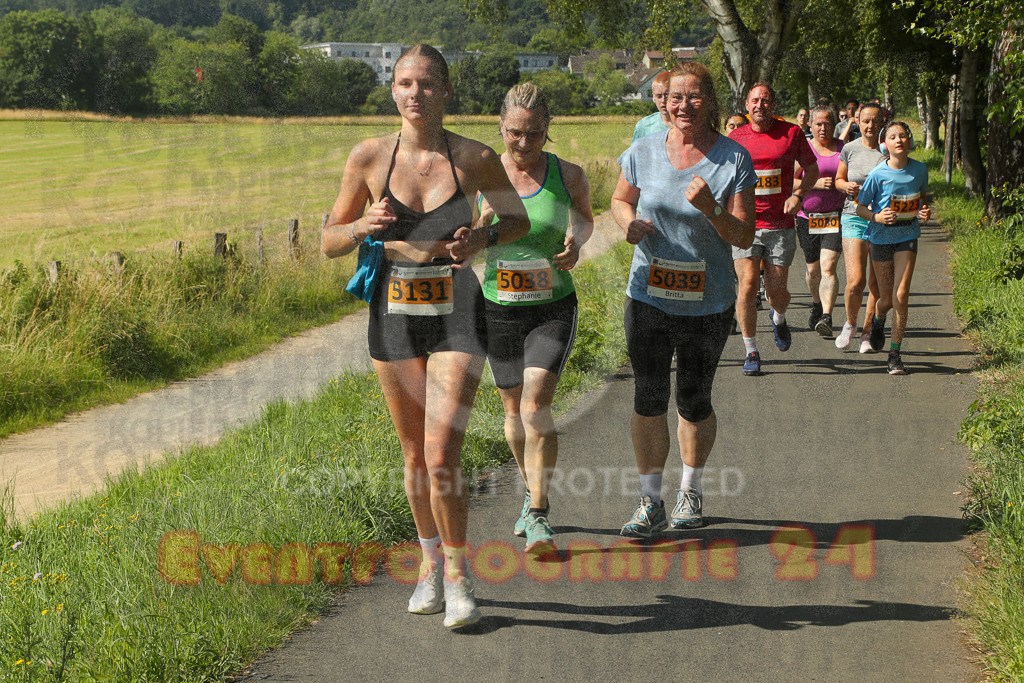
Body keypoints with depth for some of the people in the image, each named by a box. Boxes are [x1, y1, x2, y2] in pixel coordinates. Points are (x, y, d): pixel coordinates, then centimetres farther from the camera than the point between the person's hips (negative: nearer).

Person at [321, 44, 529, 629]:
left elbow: (519, 220, 9)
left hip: (457, 317, -2)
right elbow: (330, 242, 4)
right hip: (394, 316, 2)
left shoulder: (476, 158, -8)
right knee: (416, 456, 13)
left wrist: (482, 238, -12)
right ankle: (431, 564, 33)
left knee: (442, 458, -12)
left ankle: (459, 575, 8)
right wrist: (362, 228, -17)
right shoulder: (369, 157, -5)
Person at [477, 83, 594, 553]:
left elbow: (583, 215, 16)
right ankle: (533, 491, 38)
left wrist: (577, 241, -6)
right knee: (514, 410, 13)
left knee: (536, 405, -18)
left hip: (553, 308, -2)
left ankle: (538, 516, -14)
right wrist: (483, 224, -24)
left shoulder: (568, 175, -6)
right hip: (499, 308, 2)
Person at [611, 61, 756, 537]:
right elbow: (620, 200, 16)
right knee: (648, 399, -1)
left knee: (694, 402, 9)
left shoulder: (733, 159, -6)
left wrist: (711, 209, -27)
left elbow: (744, 237, -8)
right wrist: (631, 222, -7)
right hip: (648, 298, 1)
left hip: (707, 304, -1)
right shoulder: (645, 151, 0)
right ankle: (651, 501, 12)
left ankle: (690, 491, 31)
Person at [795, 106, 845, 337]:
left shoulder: (844, 148, 7)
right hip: (808, 217, 1)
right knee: (813, 269, 13)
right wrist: (816, 183, -15)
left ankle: (827, 317, -23)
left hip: (836, 217, -1)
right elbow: (790, 181, -3)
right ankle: (816, 304, 41)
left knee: (828, 266, -16)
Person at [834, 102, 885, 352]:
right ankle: (850, 323, 14)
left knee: (877, 284, 2)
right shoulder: (850, 149, 4)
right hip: (854, 219, 0)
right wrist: (847, 186, -5)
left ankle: (868, 331, 19)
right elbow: (838, 180, 17)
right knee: (855, 281, -12)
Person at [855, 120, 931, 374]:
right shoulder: (877, 174, -13)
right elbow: (860, 208, -5)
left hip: (907, 237, 1)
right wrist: (876, 216, -25)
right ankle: (878, 319, 45)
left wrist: (925, 210, -5)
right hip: (881, 237, -1)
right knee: (887, 299, 7)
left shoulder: (920, 169, -4)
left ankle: (895, 354, 0)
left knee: (901, 296, -10)